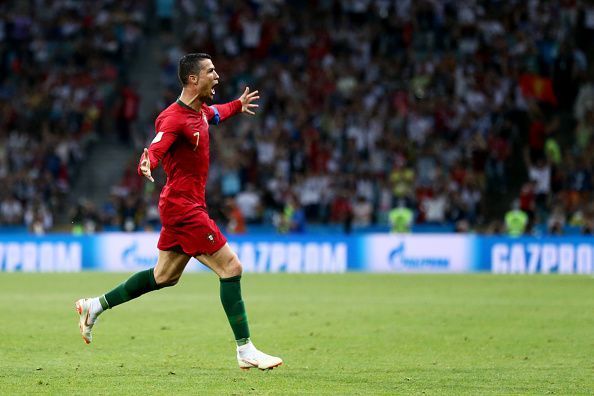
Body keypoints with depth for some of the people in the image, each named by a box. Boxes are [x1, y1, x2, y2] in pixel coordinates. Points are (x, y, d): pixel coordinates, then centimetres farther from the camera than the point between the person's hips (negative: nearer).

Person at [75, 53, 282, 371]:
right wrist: (147, 164, -56)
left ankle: (95, 306, 26)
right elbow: (155, 149, -35)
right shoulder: (174, 118, -19)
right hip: (184, 206, -10)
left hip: (181, 207, 10)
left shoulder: (200, 111, 10)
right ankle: (246, 351, -8)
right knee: (231, 267, -11)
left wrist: (238, 105, 49)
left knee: (164, 277, 17)